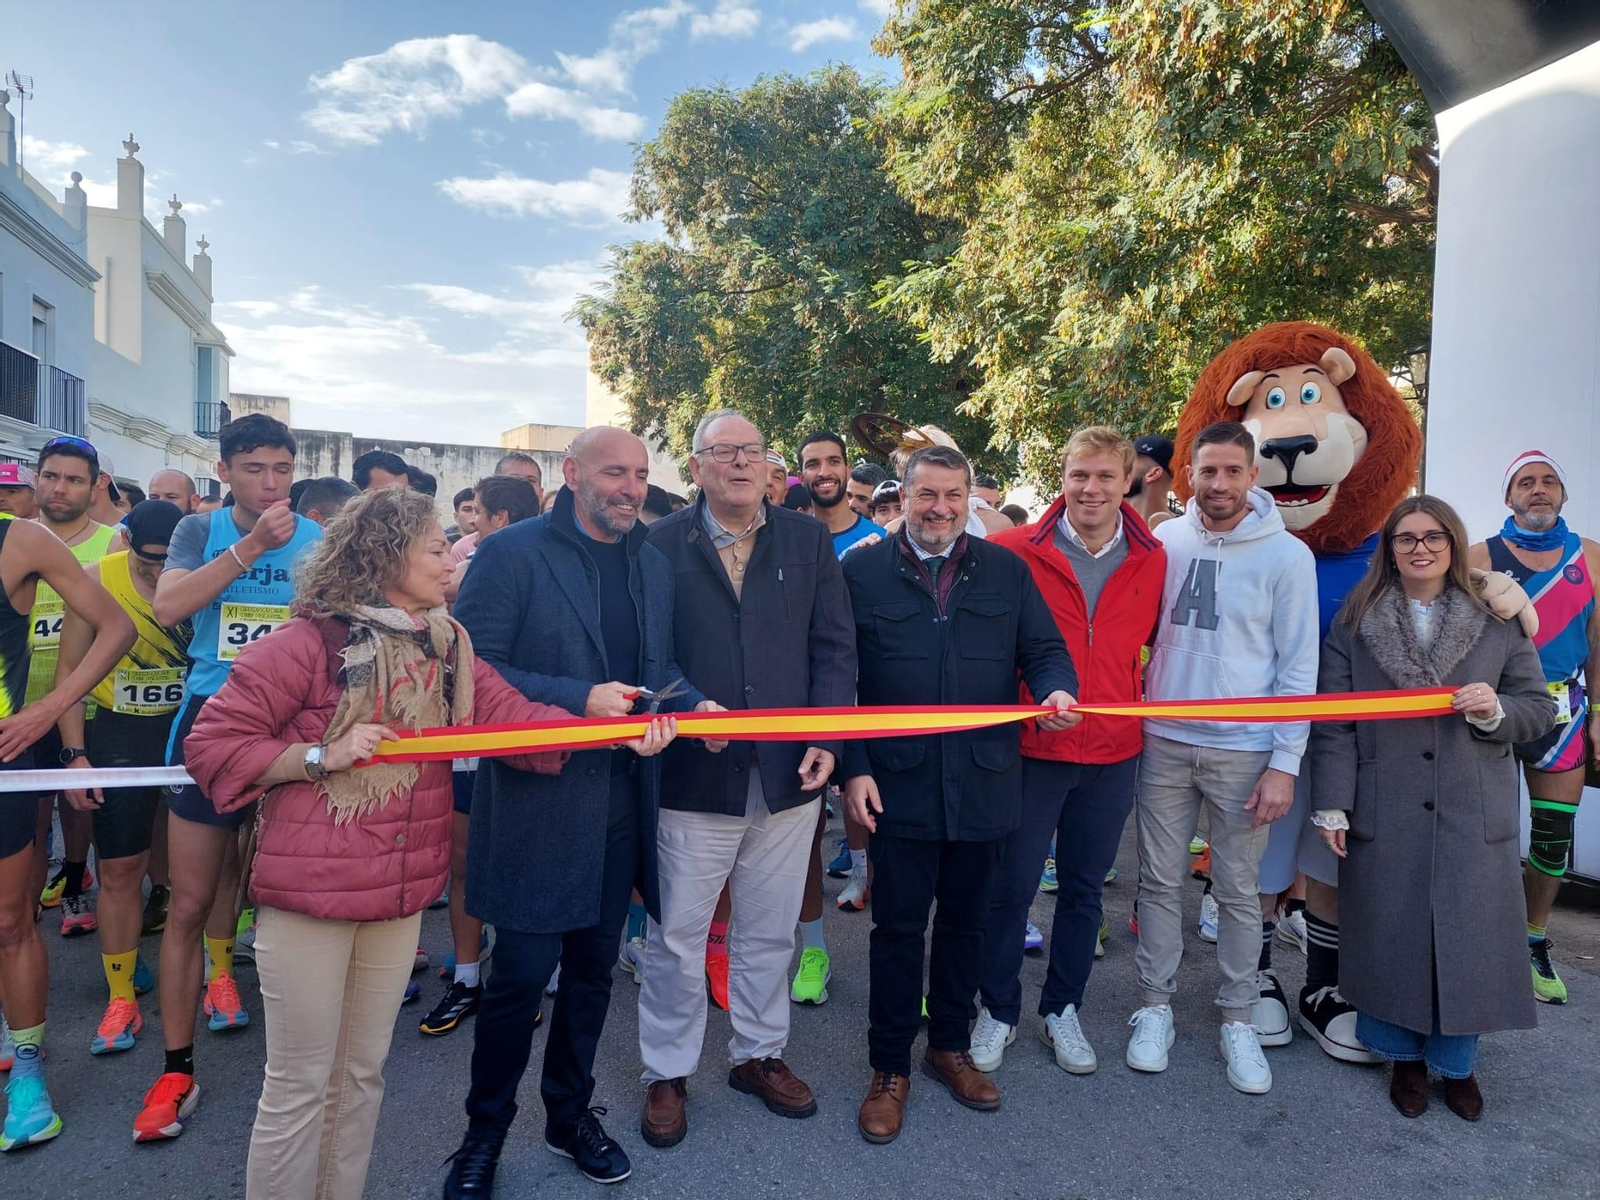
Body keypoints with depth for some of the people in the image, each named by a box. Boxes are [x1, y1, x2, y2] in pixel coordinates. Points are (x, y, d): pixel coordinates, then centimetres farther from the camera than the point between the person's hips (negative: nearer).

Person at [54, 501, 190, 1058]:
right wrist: (76, 753, -6)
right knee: (119, 869, 6)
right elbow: (69, 667, -2)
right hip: (119, 735, 1)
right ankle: (121, 999, 21)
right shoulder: (96, 580, -8)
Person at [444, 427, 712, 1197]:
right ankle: (484, 1134, 29)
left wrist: (694, 704, -6)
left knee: (593, 969, 18)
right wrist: (577, 700, -23)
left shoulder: (655, 565, 9)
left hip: (622, 801, 6)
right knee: (522, 973, 5)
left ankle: (571, 1114, 38)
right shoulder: (512, 552, -9)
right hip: (537, 798, -5)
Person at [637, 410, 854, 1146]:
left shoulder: (808, 541, 5)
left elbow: (834, 647, 3)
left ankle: (758, 1053, 39)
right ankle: (666, 1072, 31)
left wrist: (825, 737, -7)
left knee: (770, 932, 17)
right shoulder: (660, 545, -2)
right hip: (693, 773, -2)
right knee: (677, 935, 11)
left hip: (789, 772, 3)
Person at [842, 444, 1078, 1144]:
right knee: (898, 928, 9)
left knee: (964, 923, 17)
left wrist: (1056, 690, -18)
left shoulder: (1006, 570, 6)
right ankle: (889, 1069, 27)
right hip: (898, 787, -2)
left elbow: (1044, 650, 5)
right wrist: (853, 767, -9)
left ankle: (950, 1047, 39)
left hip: (984, 786, 3)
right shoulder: (863, 571, -1)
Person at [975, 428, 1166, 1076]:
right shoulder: (1017, 550, -8)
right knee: (1011, 887, 7)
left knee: (1084, 889, 16)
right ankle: (998, 1009, 28)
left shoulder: (1153, 560, 0)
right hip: (1031, 748, -2)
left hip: (1113, 754, 3)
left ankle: (1063, 1009, 35)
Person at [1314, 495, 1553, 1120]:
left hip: (1474, 815, 1)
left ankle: (1457, 1062, 28)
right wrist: (1332, 806, -6)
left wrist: (1496, 710, -14)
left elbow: (1540, 711, 9)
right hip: (1384, 813, -1)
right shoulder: (1355, 623, 2)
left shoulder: (1498, 621, 5)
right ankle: (1405, 1056, 28)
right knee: (1391, 934, 7)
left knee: (1467, 937, 6)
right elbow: (1333, 722, -1)